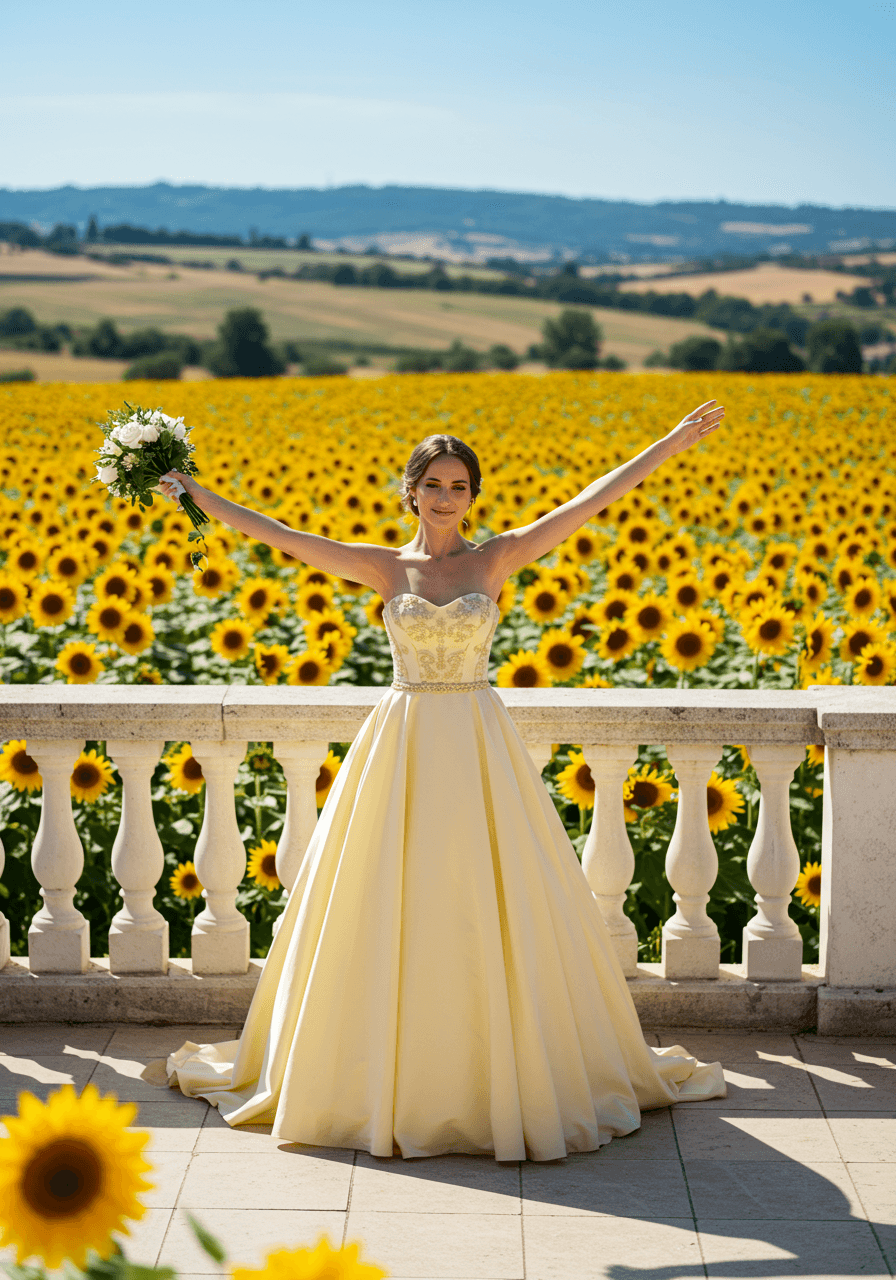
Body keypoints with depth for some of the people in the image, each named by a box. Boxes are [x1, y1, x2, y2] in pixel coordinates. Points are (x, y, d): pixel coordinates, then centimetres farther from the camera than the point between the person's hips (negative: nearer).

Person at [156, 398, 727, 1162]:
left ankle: (506, 1068, 17)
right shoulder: (386, 568, 4)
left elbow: (590, 502, -2)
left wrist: (673, 443, -4)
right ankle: (385, 1074, 17)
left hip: (481, 752, -1)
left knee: (490, 911, 2)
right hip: (402, 748, 1)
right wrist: (199, 497, 2)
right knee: (389, 912, 4)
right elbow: (282, 538, 3)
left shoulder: (497, 559, 2)